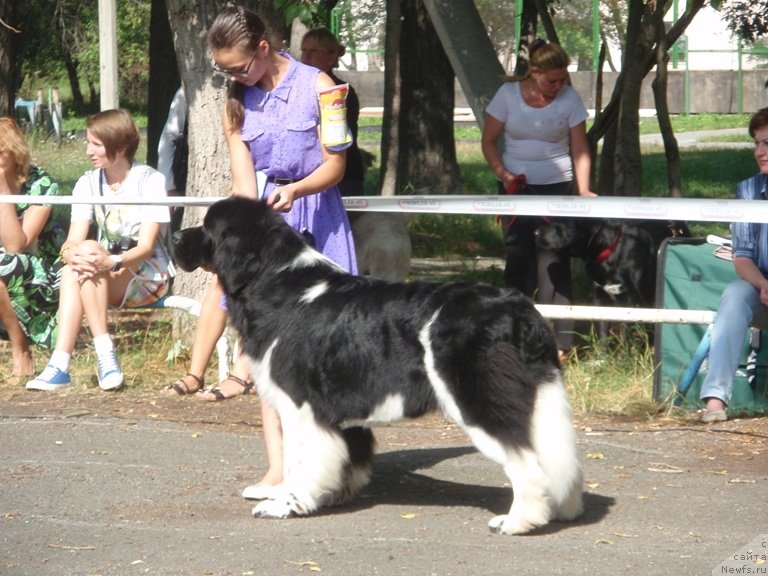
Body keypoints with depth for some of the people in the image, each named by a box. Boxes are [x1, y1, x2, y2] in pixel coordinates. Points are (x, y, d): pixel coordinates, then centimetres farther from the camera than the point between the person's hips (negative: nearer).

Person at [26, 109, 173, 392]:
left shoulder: (149, 180, -9)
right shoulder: (88, 183, 5)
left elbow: (147, 246, -18)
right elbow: (72, 242, -5)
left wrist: (113, 262, -38)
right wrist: (71, 254, -31)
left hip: (150, 276, -4)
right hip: (105, 281, 4)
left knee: (89, 250, -32)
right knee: (71, 272, -30)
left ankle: (105, 354, -34)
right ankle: (59, 364, -40)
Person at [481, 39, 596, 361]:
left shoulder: (569, 99, -5)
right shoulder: (508, 94, -5)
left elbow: (580, 150, -3)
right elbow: (489, 141, 3)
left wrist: (584, 190, -15)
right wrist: (502, 173, -13)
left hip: (556, 186, -1)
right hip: (515, 186, 1)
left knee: (554, 262, -8)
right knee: (518, 259, 3)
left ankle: (558, 342, -7)